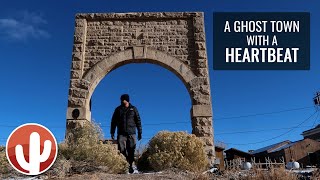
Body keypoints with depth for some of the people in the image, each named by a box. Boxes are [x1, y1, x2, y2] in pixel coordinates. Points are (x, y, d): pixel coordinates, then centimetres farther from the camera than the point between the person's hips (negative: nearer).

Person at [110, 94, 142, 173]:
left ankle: (130, 166, 10)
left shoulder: (133, 109, 7)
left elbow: (138, 121, 9)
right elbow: (113, 121, 11)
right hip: (121, 134, 0)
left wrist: (140, 132, 5)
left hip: (131, 133, 0)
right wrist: (112, 132, 5)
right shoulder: (118, 109, 9)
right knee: (122, 150, -7)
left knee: (131, 151, -1)